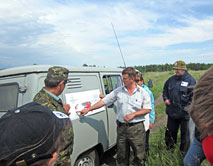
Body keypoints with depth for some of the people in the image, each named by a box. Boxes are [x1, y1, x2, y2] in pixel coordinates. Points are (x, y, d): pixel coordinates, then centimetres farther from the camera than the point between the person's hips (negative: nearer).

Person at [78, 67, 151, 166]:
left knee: (139, 155, 9)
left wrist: (133, 114, -14)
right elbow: (104, 101, 4)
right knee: (121, 156, 15)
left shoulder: (142, 92, -3)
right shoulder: (118, 91, 2)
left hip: (137, 128, -2)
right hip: (121, 127, 2)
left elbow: (148, 109, -2)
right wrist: (88, 109, 2)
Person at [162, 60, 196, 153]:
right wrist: (165, 98, 2)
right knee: (171, 131, 17)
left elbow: (194, 97, -11)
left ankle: (184, 152, 29)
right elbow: (165, 90, 18)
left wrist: (187, 107, -16)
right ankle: (170, 148, 38)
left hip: (184, 113, -4)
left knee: (185, 133, 11)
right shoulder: (171, 79, 5)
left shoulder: (190, 80, -10)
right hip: (172, 112, 5)